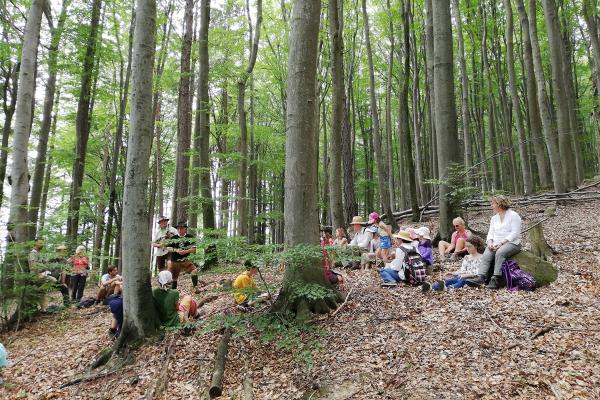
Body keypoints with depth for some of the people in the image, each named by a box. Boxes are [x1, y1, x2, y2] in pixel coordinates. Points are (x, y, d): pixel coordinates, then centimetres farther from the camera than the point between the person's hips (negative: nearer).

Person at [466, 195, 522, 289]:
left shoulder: (513, 215, 1)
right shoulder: (494, 218, 22)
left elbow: (515, 233, -10)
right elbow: (490, 233, 16)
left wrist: (502, 242, -20)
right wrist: (490, 242, -6)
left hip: (511, 243, -5)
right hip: (496, 244, 5)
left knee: (500, 253, -36)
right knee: (486, 255, -24)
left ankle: (496, 279, -40)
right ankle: (480, 277, -42)